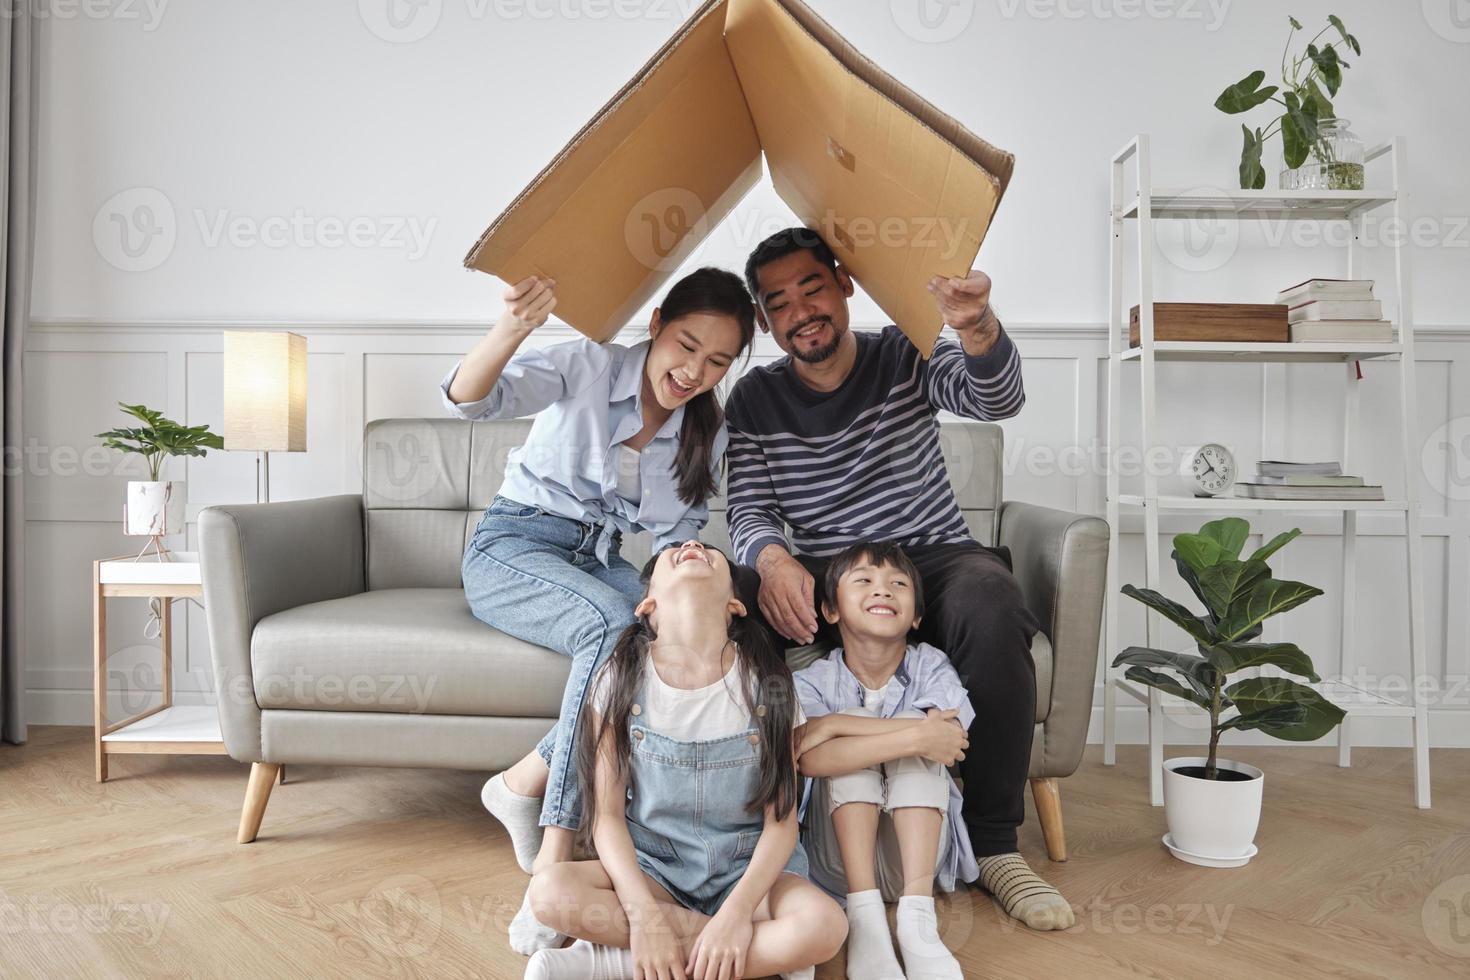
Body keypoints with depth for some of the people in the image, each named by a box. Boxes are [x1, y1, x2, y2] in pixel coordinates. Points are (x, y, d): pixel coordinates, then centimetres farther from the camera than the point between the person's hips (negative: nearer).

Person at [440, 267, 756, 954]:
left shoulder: (708, 434, 2)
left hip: (598, 561, 5)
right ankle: (555, 854, -30)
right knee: (615, 622, -35)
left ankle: (526, 783, -21)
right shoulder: (586, 367, -12)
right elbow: (468, 397, -25)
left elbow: (675, 536, 4)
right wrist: (513, 327, -46)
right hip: (513, 545, -4)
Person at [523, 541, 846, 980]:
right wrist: (644, 915, -20)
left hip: (745, 867, 0)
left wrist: (738, 911, -22)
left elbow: (781, 820, -7)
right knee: (550, 891, -28)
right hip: (650, 865, 1)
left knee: (824, 926, -31)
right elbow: (607, 814, -7)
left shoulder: (767, 684, -7)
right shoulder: (622, 680, -6)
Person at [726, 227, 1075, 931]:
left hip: (935, 557, 0)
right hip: (820, 579, 1)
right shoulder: (754, 401, 5)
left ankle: (993, 845, -21)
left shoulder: (906, 357, 2)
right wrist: (773, 559, -30)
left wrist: (976, 327, -41)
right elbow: (748, 512, -4)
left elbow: (997, 401, -17)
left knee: (991, 606, -35)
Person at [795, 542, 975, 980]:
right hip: (842, 855, 0)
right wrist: (914, 738, -38)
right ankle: (864, 918, -31)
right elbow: (810, 760, -30)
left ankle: (917, 917, -31)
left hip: (917, 847, 1)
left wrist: (834, 724, -28)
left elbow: (944, 738, -27)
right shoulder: (813, 681, -8)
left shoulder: (933, 668, -4)